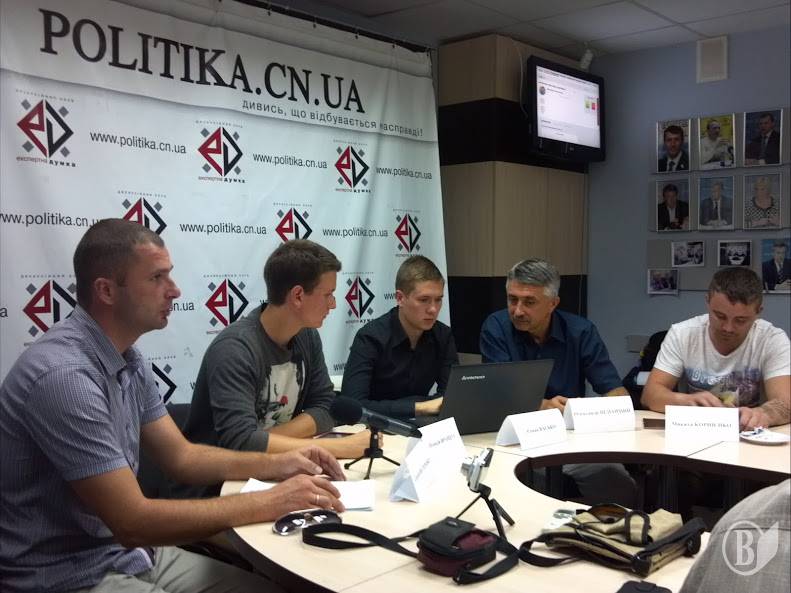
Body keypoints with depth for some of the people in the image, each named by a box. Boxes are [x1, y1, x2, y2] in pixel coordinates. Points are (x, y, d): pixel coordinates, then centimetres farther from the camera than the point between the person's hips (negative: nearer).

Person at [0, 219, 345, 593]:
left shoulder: (127, 359, 4)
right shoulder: (64, 375, -26)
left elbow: (181, 457, 10)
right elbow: (133, 521, -26)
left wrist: (280, 464, -3)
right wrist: (271, 502, -22)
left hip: (129, 553, 8)